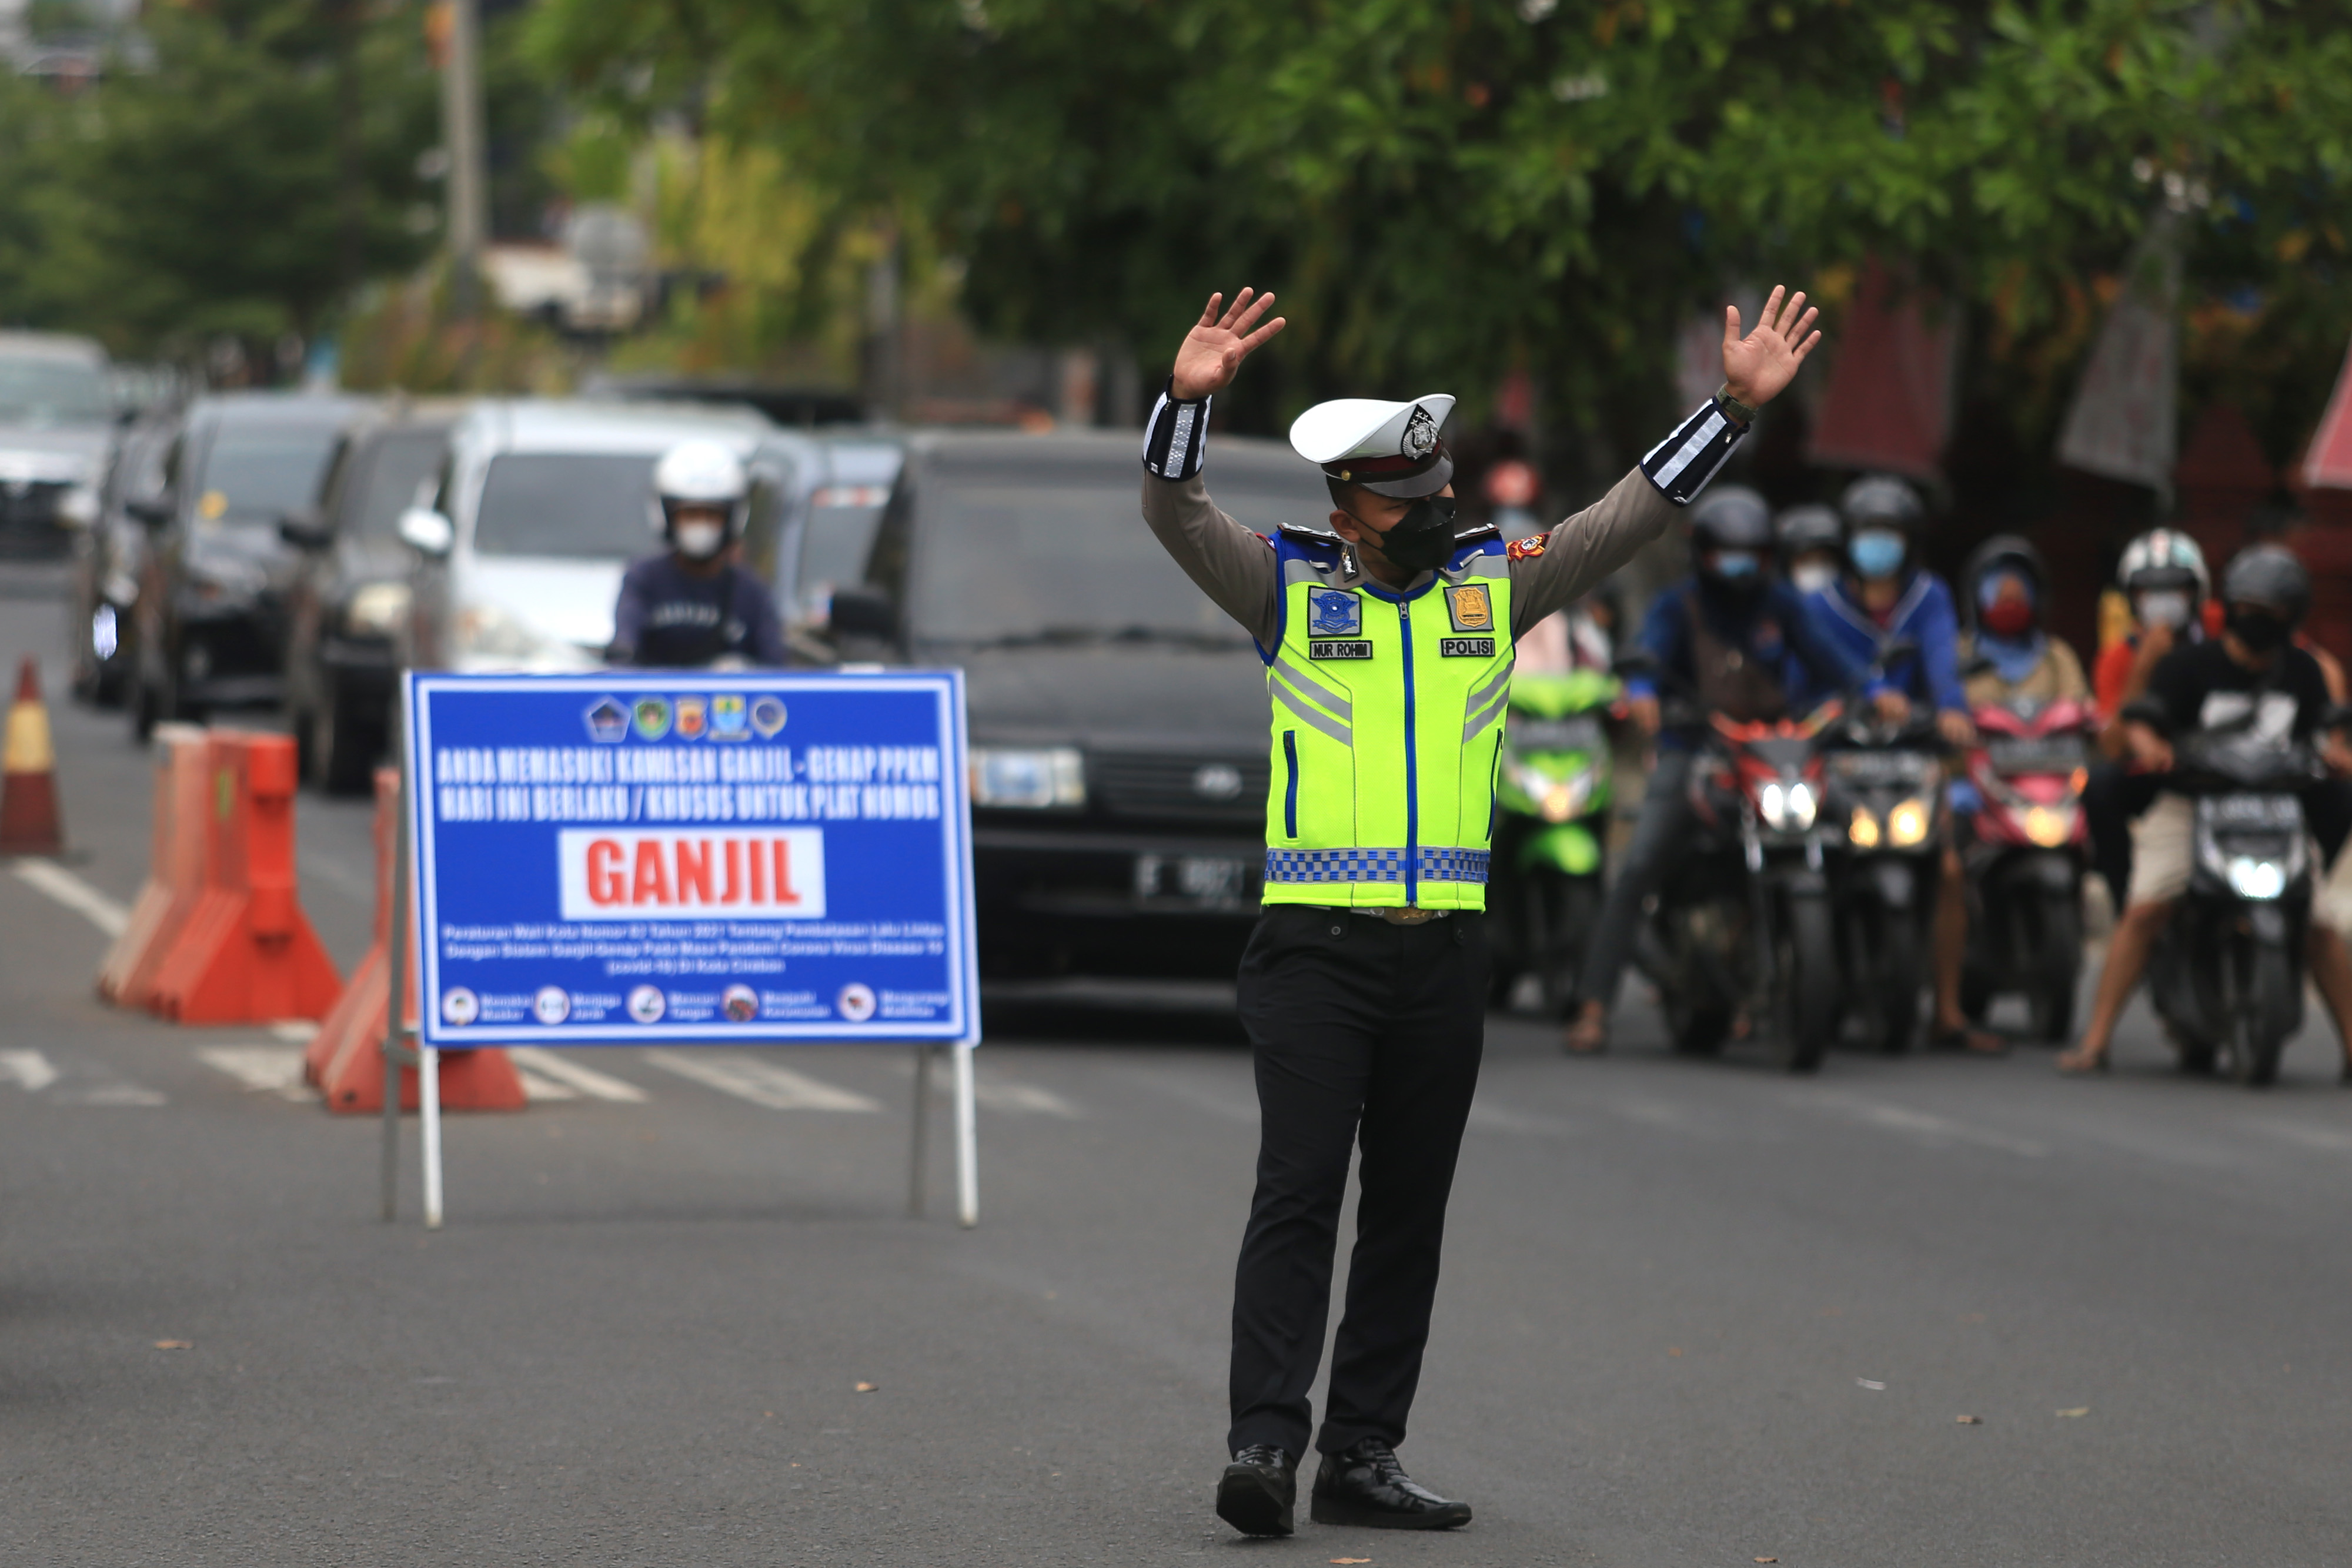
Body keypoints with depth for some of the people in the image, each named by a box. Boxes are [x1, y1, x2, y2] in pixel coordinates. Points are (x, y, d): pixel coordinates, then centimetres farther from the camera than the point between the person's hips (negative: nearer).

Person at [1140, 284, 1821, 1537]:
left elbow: (1632, 515, 12)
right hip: (1314, 949, -4)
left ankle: (1363, 1456, 10)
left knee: (1409, 1213, 6)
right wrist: (1187, 399, -25)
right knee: (1298, 1191, -12)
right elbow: (1174, 514, -8)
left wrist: (1736, 407, 5)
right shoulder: (1288, 584, 3)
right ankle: (1264, 1444, -16)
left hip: (1442, 957, 4)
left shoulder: (1493, 582, 11)